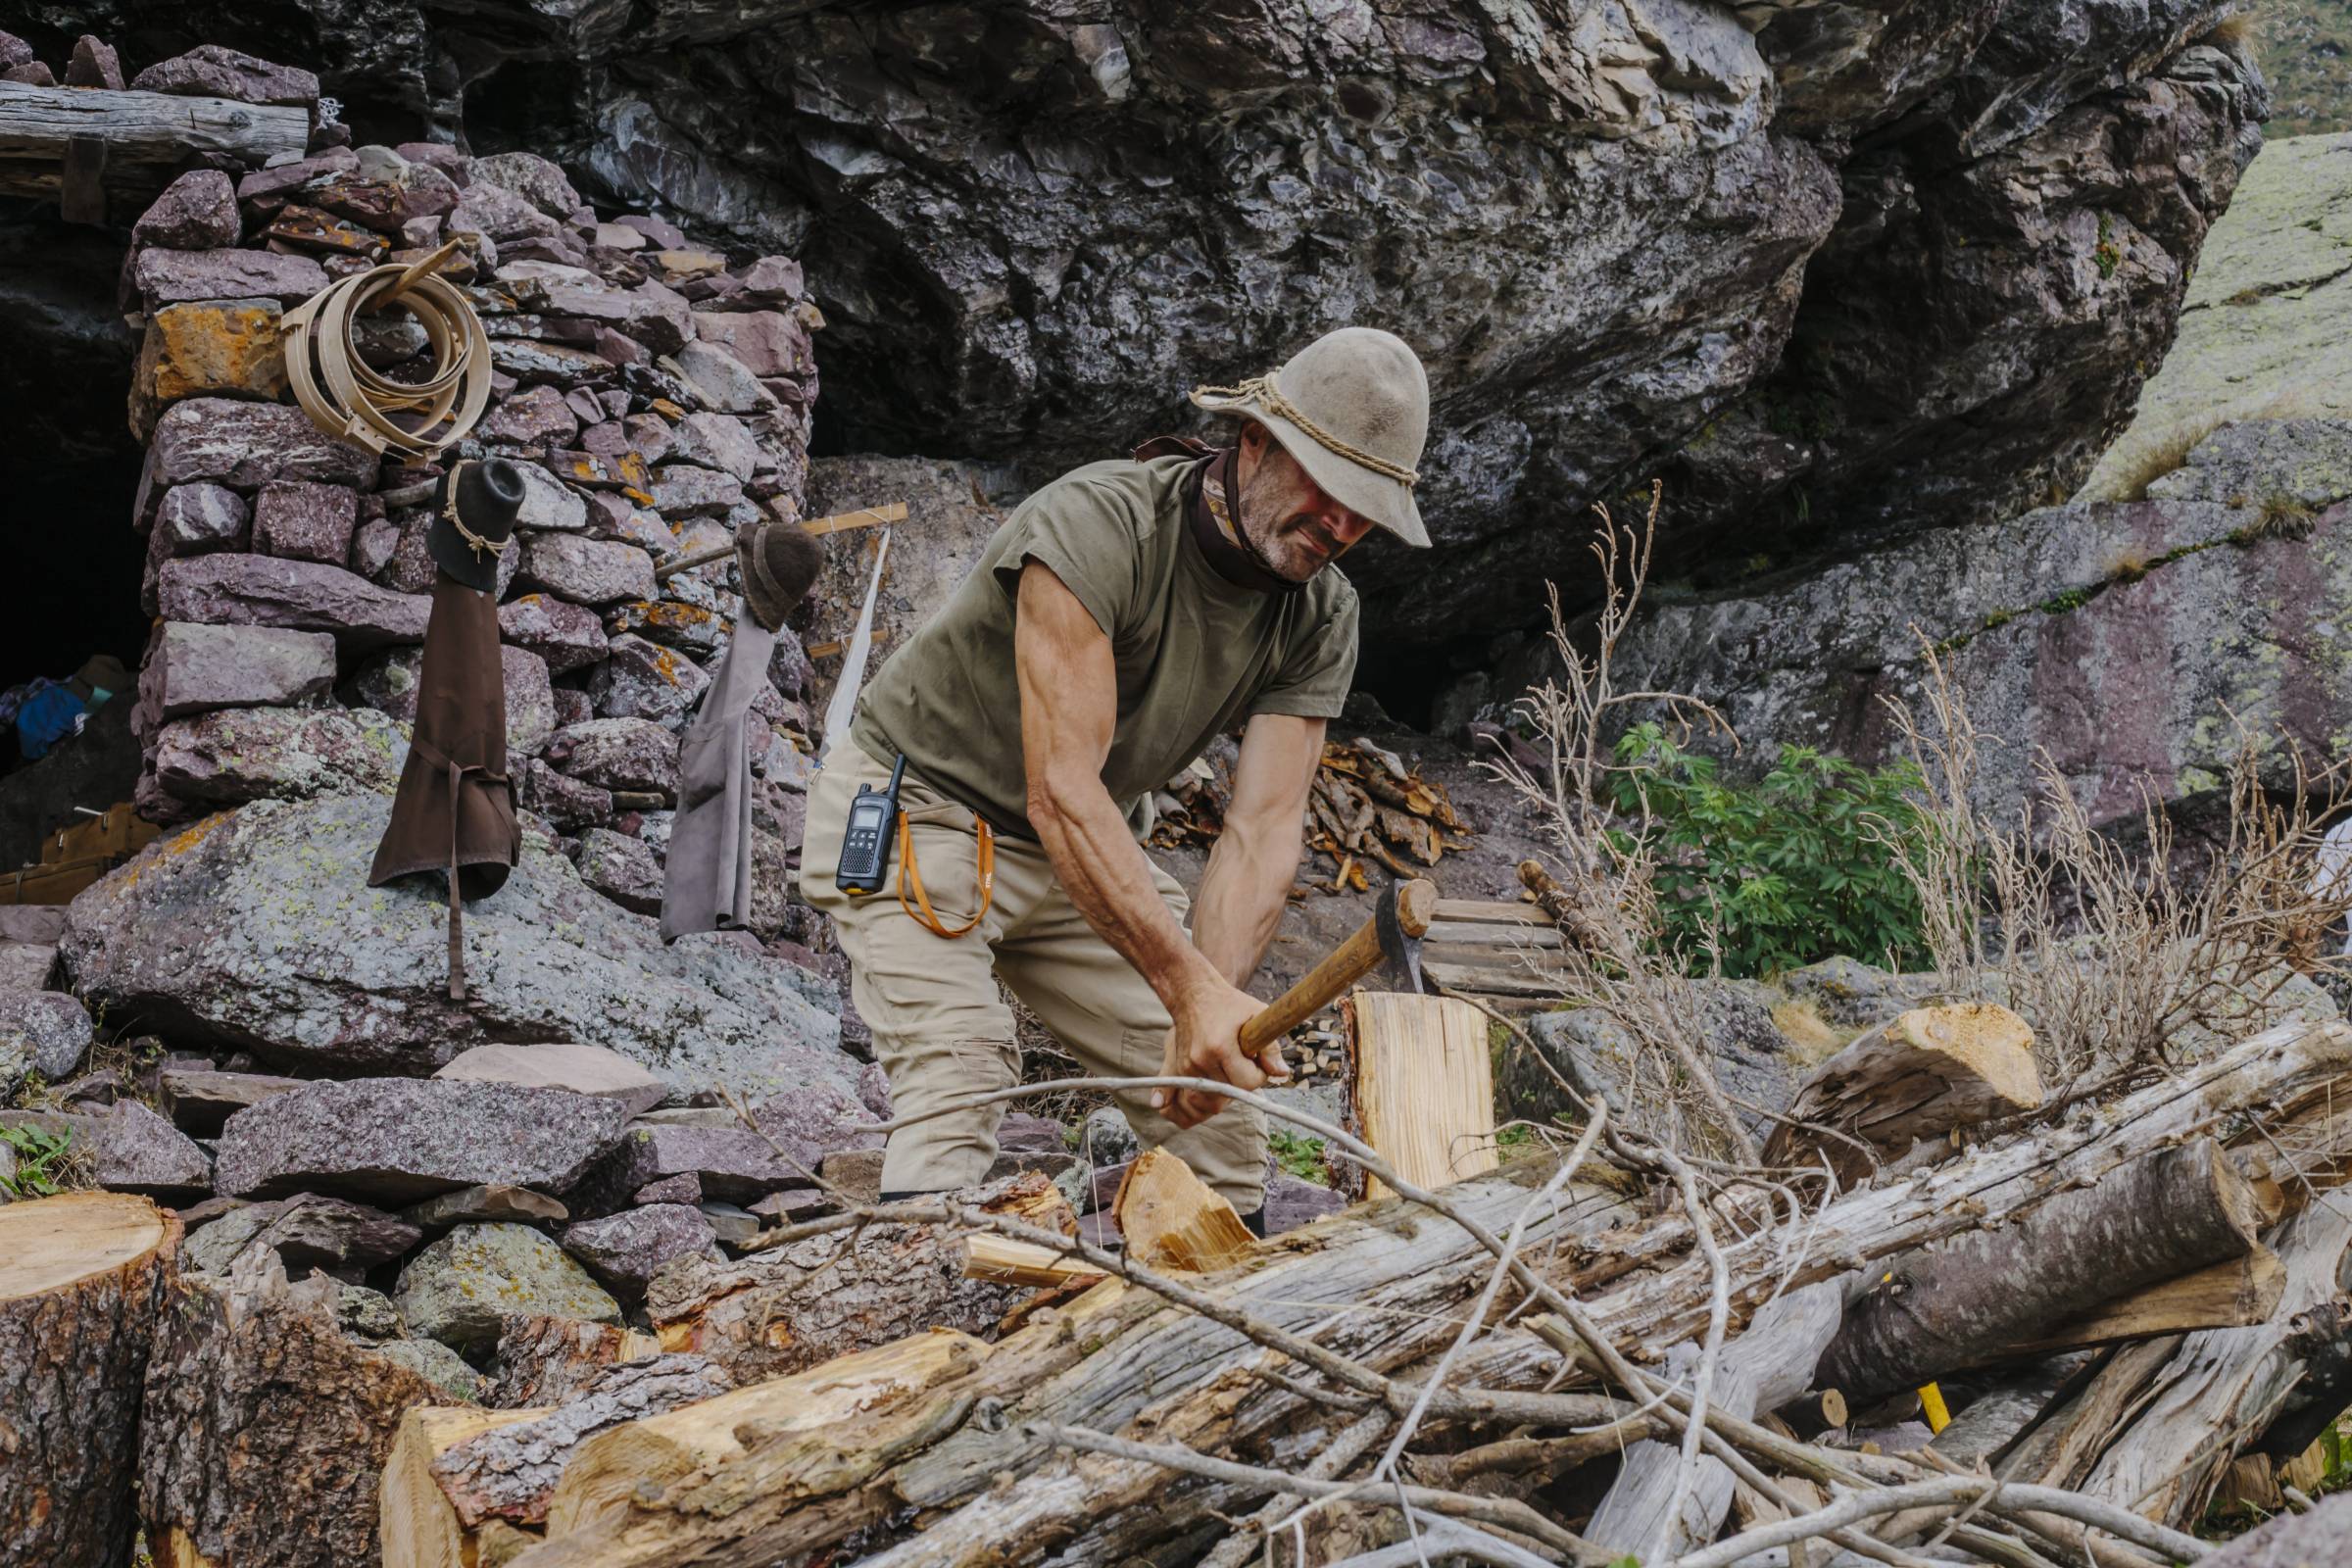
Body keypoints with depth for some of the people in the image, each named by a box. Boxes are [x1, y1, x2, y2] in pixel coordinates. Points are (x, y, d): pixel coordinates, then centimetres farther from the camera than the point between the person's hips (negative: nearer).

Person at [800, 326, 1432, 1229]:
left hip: (1090, 850, 6)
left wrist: (1213, 1005, -37)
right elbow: (1061, 789, -39)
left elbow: (1263, 828, -19)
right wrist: (1192, 989, -46)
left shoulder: (1319, 616, -11)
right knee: (957, 1083, -23)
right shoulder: (1097, 523, -32)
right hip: (916, 812, -6)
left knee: (1219, 1087, 1)